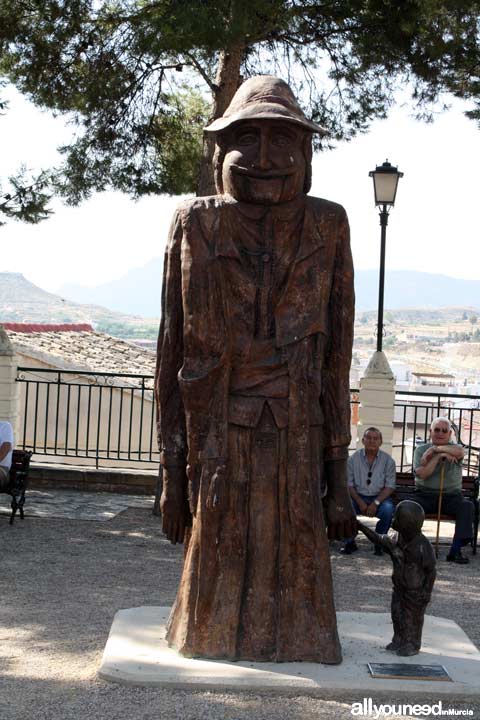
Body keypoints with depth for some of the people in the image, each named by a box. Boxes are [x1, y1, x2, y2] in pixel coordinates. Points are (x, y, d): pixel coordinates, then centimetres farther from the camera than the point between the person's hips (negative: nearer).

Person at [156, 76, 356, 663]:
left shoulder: (326, 229, 3)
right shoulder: (197, 225, 2)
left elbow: (335, 352, 4)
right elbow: (172, 351, 3)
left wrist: (337, 469, 1)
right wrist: (172, 470, 0)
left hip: (296, 441, 0)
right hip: (214, 440, 0)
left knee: (293, 562, 4)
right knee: (216, 556, 6)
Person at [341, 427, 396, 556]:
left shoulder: (388, 460, 2)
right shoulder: (353, 459, 3)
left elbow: (389, 486, -2)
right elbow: (349, 484, 1)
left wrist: (376, 503, -16)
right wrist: (360, 502, -14)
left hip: (379, 497, -1)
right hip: (358, 496, 1)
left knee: (388, 509, -33)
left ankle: (379, 543, -10)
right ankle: (350, 542, -11)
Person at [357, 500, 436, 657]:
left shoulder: (423, 546, -24)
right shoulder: (396, 541, -7)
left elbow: (431, 570, -17)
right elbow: (379, 539, 7)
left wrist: (427, 592, -16)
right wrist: (362, 527, -1)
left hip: (416, 592, -6)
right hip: (399, 588, 6)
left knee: (413, 619, 7)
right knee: (397, 615, 15)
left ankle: (412, 645, 22)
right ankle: (399, 641, 32)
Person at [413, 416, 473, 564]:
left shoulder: (455, 447, 9)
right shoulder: (421, 450, 8)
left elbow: (460, 452, -19)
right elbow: (421, 474, -10)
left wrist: (435, 448, -17)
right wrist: (439, 456, -15)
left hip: (451, 495, 1)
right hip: (425, 494, 0)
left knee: (467, 506, -28)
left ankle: (455, 550, -29)